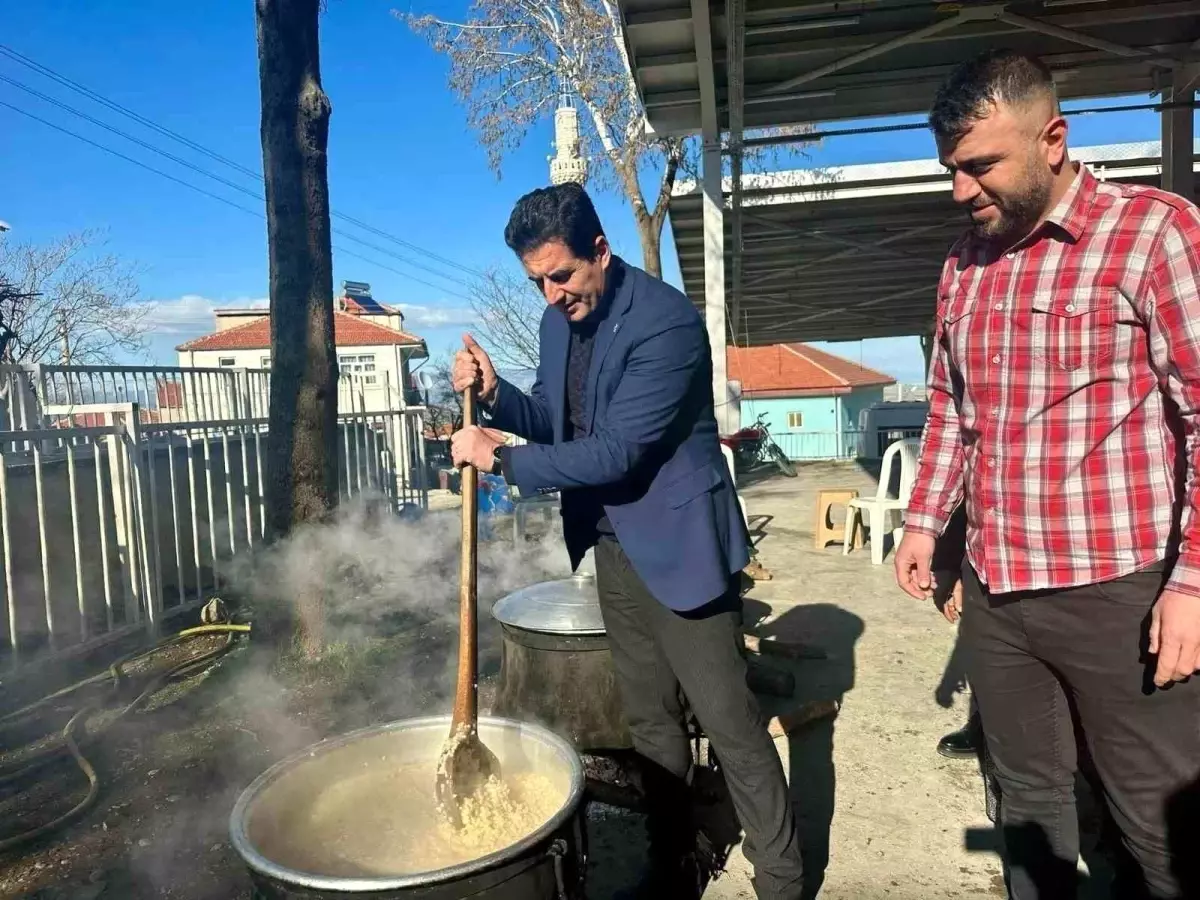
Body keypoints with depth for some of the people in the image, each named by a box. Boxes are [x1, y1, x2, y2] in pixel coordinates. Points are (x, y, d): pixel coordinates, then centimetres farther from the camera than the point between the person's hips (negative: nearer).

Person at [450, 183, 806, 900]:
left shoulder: (668, 320, -20)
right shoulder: (559, 319, 6)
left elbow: (616, 451, -23)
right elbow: (554, 422, 13)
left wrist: (501, 459, -16)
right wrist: (494, 394, -6)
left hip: (678, 543, -7)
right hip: (615, 545, 7)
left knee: (729, 719, 3)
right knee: (650, 719, 16)